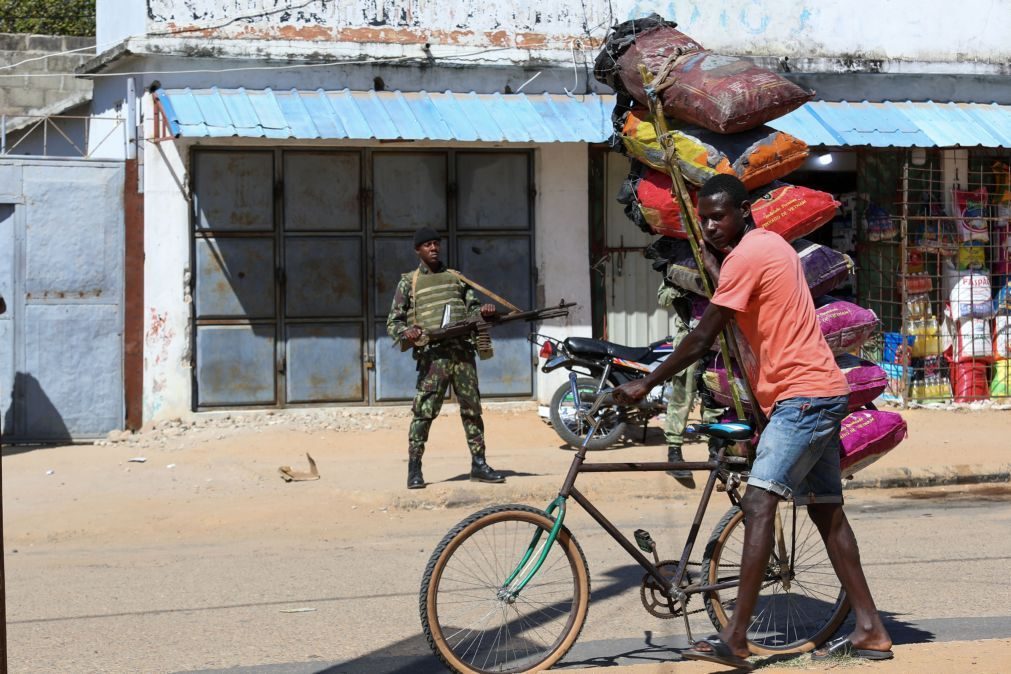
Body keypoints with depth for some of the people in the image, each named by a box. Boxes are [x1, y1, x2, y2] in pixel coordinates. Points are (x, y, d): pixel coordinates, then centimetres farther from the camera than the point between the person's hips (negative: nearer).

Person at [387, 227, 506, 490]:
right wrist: (405, 333, -14)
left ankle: (479, 464, 11)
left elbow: (472, 305, 21)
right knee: (424, 411, -8)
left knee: (472, 409, 4)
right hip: (433, 354, -3)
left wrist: (484, 310, -3)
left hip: (462, 351, 4)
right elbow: (393, 321, 8)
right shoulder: (409, 282, 10)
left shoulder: (456, 278, 20)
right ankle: (414, 470, -3)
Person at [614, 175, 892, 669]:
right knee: (826, 511, 13)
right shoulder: (770, 245, 17)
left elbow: (702, 337, -14)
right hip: (823, 392, 11)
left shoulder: (746, 255, -13)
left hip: (803, 396, -11)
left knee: (759, 503, -17)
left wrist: (645, 384, -8)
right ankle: (870, 632, 16)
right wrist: (712, 263, 11)